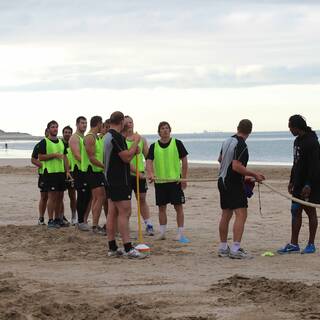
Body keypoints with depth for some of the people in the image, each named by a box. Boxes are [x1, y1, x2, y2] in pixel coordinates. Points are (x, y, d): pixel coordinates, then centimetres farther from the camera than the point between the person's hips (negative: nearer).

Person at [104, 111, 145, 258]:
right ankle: (128, 249, -13)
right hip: (120, 180, -10)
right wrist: (135, 142, -11)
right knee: (124, 213, -11)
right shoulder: (116, 137, -17)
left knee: (112, 213, 9)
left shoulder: (107, 136, 15)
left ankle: (112, 248, 12)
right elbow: (126, 158, -20)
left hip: (110, 179, 10)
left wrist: (133, 151, 11)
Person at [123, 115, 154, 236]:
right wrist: (137, 172, -19)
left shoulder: (141, 139, 9)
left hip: (140, 174, 4)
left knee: (142, 199, 8)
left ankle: (148, 225, 11)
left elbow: (148, 157, 11)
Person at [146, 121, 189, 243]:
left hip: (175, 180, -2)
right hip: (159, 181, 2)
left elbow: (184, 160, 1)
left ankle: (180, 234, 2)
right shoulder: (154, 146, 5)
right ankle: (162, 233, 18)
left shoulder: (177, 143, -1)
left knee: (178, 207, -3)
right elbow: (149, 161, -2)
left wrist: (184, 178, -4)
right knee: (161, 207, 8)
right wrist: (150, 173, -23)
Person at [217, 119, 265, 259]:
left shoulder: (228, 141, 9)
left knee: (226, 215, 14)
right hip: (234, 184, -9)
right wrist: (254, 175, -17)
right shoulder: (241, 145, -17)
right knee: (241, 215, -10)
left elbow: (220, 159, 24)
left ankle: (223, 248, 19)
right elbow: (236, 166, -24)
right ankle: (235, 249, -19)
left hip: (222, 181, 9)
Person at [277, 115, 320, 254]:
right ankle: (294, 244, 10)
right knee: (295, 211, 7)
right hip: (299, 183, 9)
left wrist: (308, 185, -25)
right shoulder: (297, 141, 13)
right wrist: (292, 181, 20)